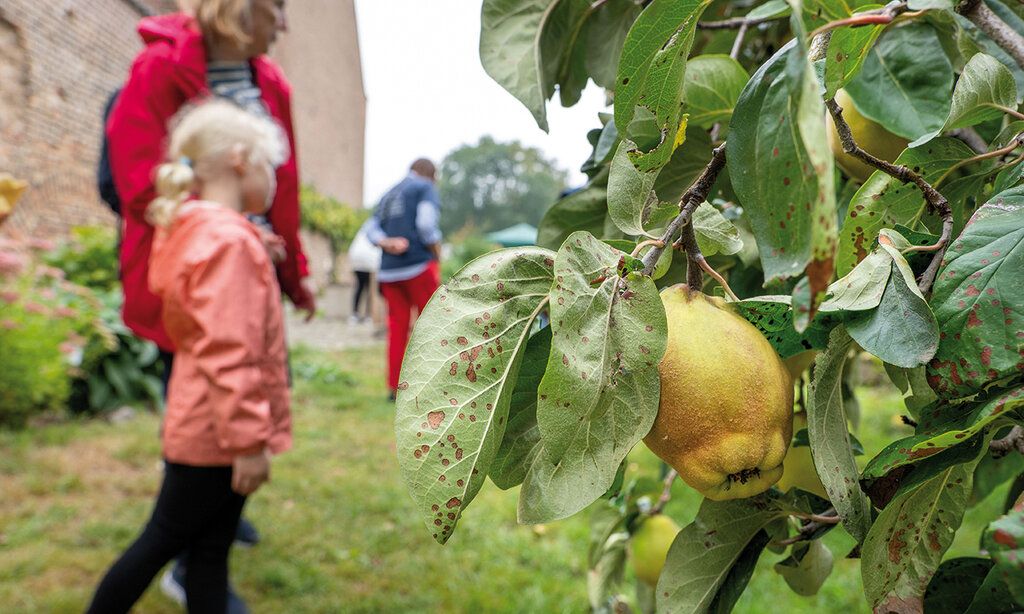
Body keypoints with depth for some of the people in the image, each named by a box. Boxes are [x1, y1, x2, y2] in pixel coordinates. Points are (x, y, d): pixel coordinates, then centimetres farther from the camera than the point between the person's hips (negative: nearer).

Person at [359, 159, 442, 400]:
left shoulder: (389, 195, 21)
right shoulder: (425, 187, 1)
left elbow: (370, 227, 10)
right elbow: (426, 223, -13)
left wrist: (386, 243, -4)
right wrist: (437, 254, -3)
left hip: (389, 269, 6)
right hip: (419, 265, -6)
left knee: (397, 326, 6)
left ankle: (395, 387, 6)